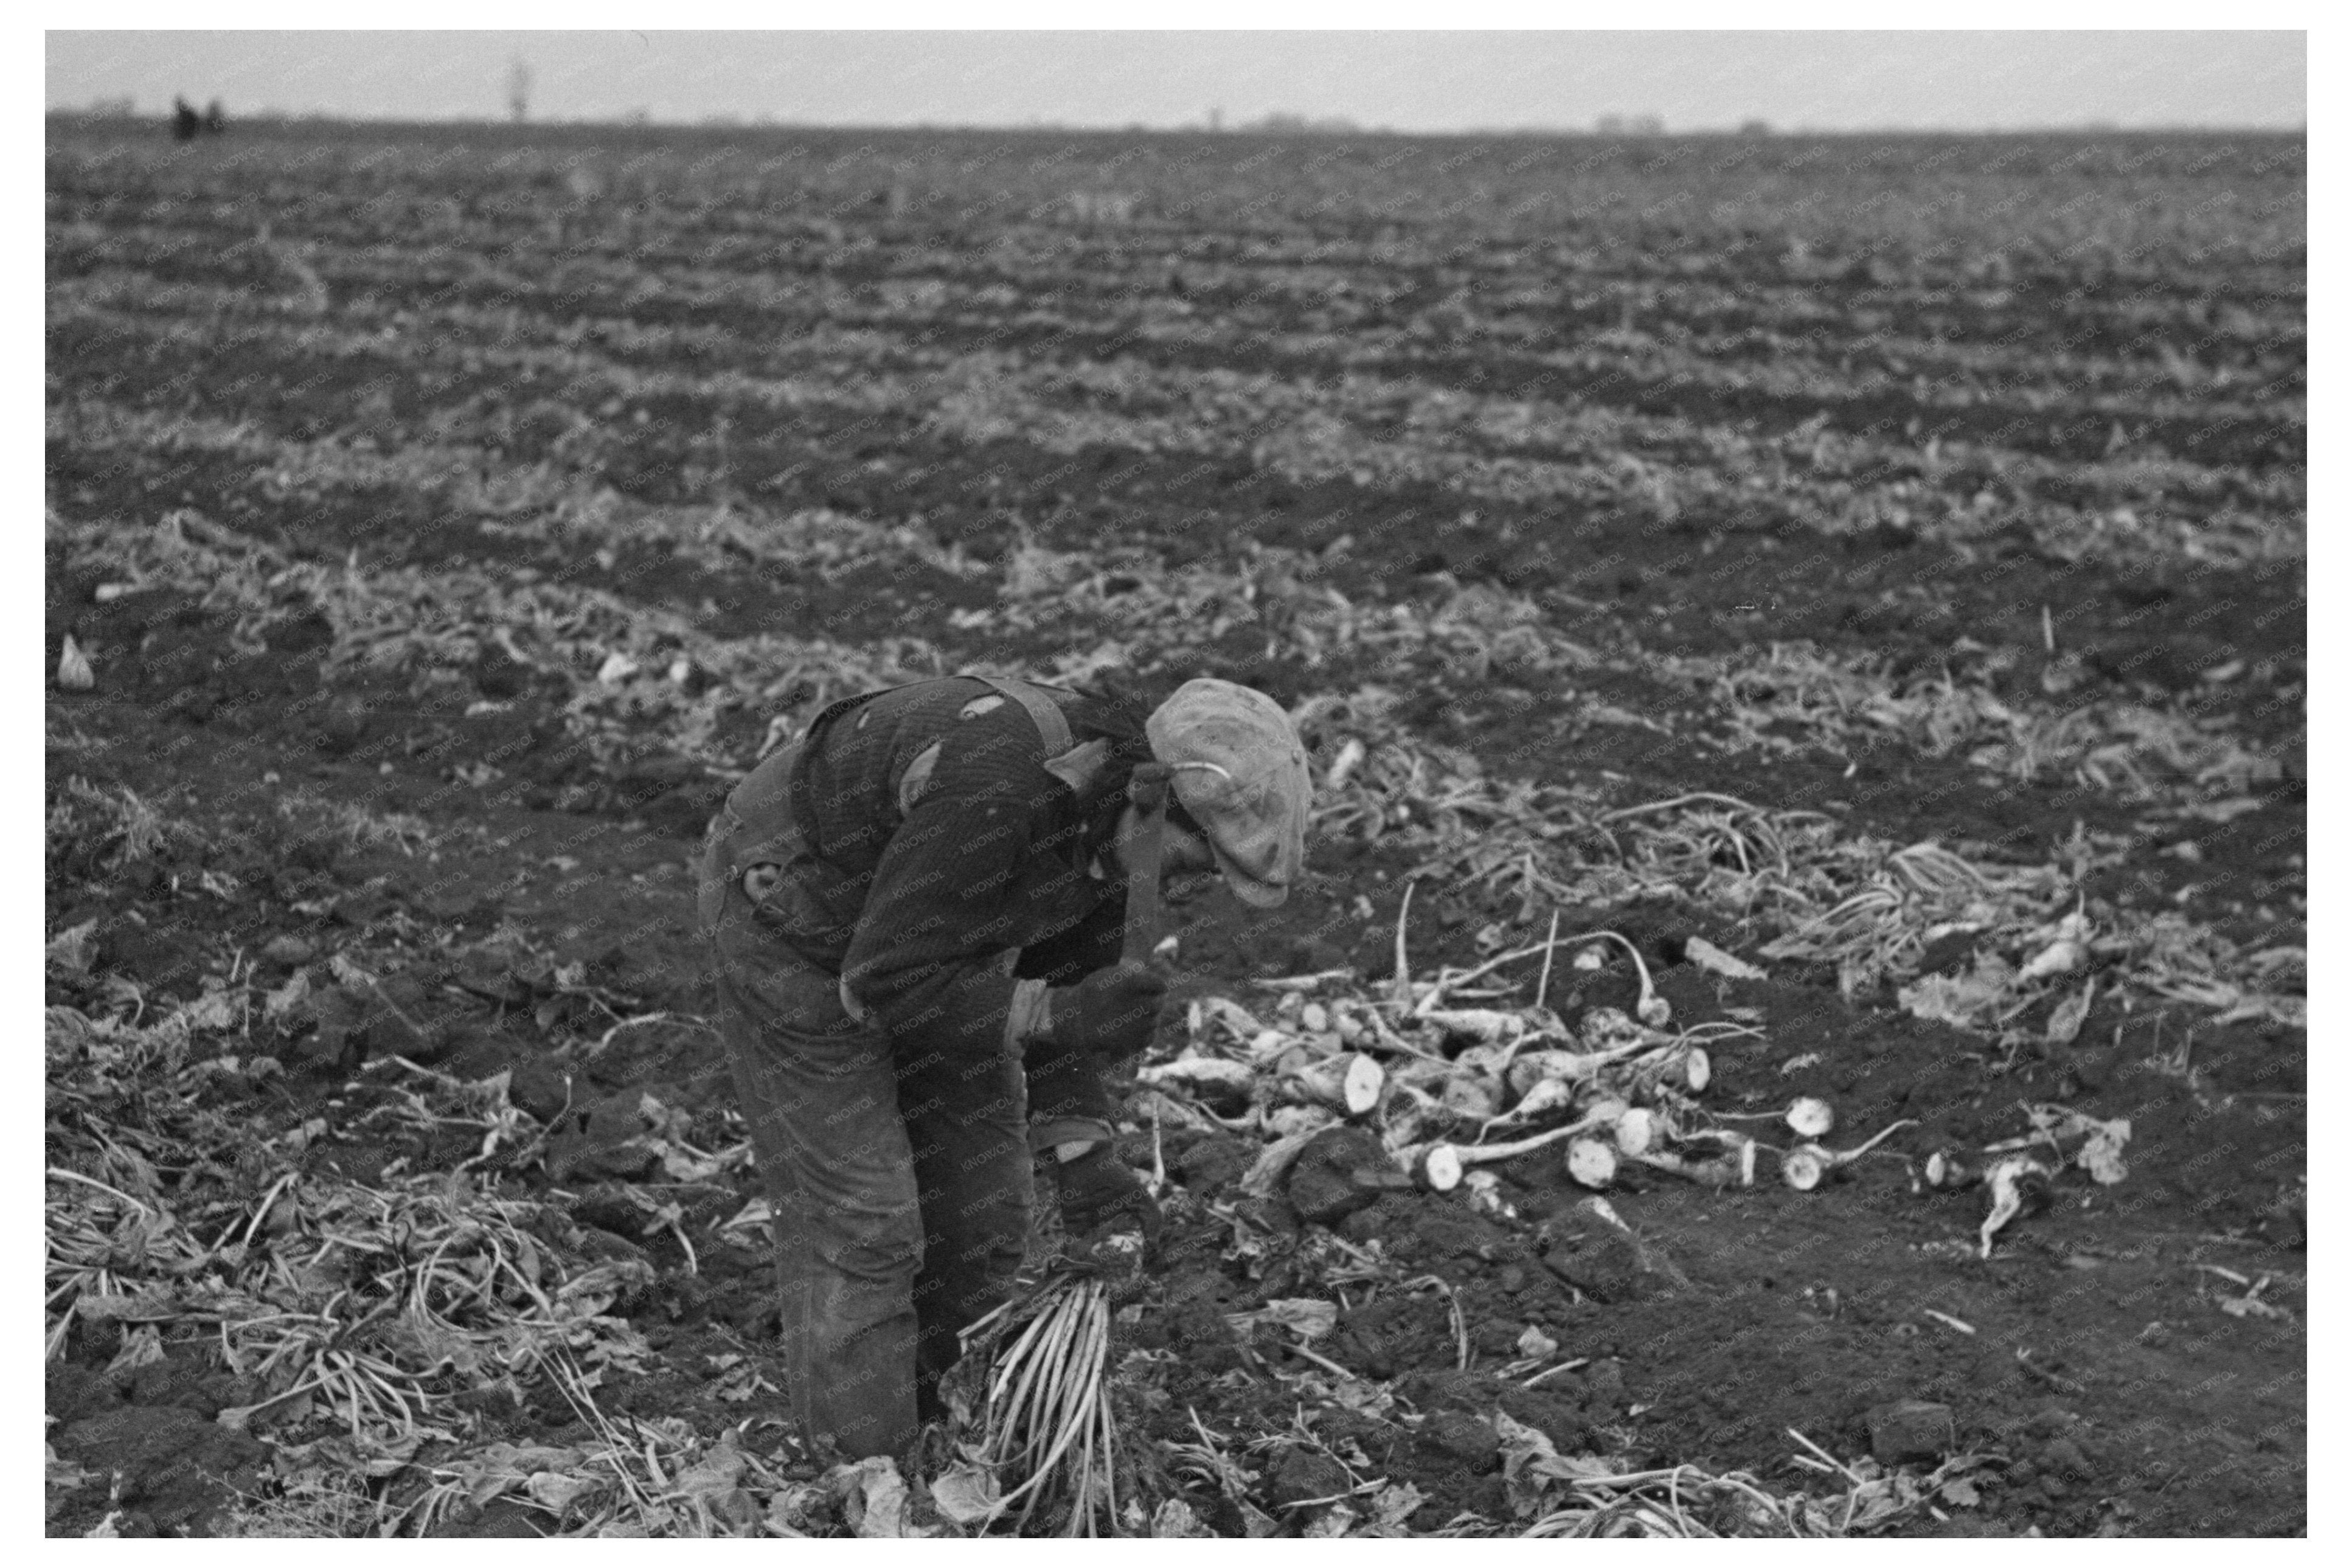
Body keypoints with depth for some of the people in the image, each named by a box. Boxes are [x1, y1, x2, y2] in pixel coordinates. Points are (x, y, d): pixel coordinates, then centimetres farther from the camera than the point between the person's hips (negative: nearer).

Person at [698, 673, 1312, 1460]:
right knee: (861, 1226, -10)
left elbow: (1060, 978, -1)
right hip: (790, 917, -8)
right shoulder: (996, 795, -38)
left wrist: (1081, 1156, -9)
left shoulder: (1115, 803, -10)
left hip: (913, 931, 8)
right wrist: (1061, 1015, -35)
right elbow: (884, 981, -32)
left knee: (979, 1214, 7)